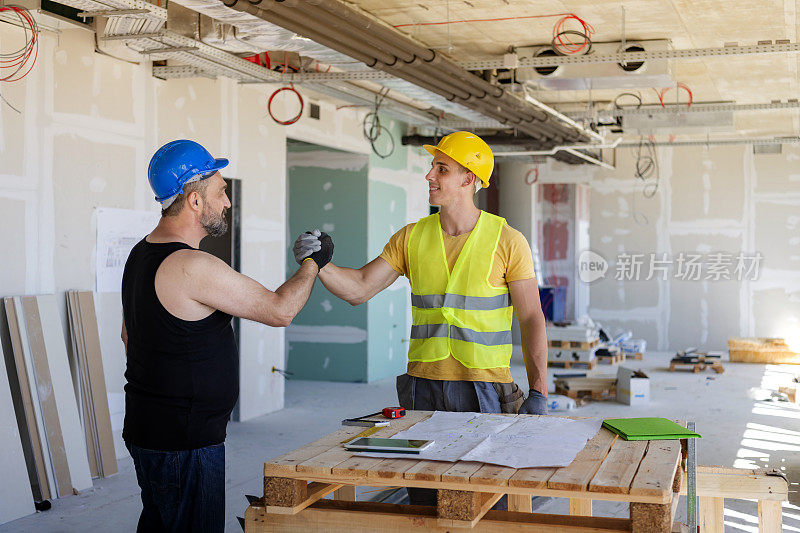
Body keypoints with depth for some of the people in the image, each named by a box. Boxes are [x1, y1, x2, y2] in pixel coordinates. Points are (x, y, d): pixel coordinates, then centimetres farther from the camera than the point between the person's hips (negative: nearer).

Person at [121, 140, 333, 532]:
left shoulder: (141, 254, 10)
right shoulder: (193, 267, -22)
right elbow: (280, 310, -17)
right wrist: (313, 262, 0)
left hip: (145, 427, 10)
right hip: (184, 441, -10)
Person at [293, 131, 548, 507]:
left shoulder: (506, 241, -4)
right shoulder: (412, 238, 6)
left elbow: (531, 319, -3)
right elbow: (359, 289, 4)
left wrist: (538, 393, -9)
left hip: (484, 387, -3)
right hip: (423, 385, 3)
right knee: (424, 502, 9)